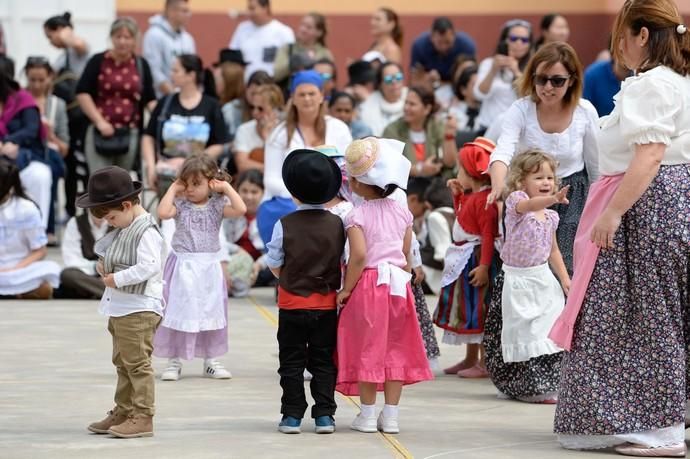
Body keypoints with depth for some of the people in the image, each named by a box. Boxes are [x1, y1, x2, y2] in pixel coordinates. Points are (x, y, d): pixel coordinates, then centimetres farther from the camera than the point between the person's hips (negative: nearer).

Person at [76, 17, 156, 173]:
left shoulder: (141, 66, 9)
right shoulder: (98, 62, 2)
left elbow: (150, 100, 12)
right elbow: (82, 93, -1)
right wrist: (99, 121, -9)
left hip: (130, 135, 3)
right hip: (101, 133, -3)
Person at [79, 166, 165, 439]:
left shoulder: (146, 232, -18)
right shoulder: (122, 229, 12)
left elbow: (148, 267, -27)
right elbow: (105, 246, 26)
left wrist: (117, 279, -22)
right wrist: (103, 263, 5)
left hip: (139, 309, -11)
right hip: (119, 307, 11)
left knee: (137, 363, -8)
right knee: (122, 362, 17)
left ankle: (143, 417, -5)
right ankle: (123, 413, 26)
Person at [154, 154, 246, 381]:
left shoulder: (217, 205, -1)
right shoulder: (181, 204, -3)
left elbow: (240, 209, -16)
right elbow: (163, 213, -22)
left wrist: (226, 188, -10)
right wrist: (173, 189, -13)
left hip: (209, 266, 2)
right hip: (183, 266, -2)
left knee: (211, 311, 10)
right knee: (179, 311, 1)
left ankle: (211, 360, 20)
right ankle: (173, 360, 9)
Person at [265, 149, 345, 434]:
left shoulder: (285, 225, -11)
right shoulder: (337, 225, -5)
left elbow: (274, 266, -4)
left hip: (292, 303, -2)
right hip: (327, 304, 2)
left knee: (292, 362, 7)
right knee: (323, 362, 9)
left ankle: (292, 415, 7)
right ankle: (324, 415, 6)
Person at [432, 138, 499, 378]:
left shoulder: (484, 200, -21)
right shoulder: (471, 197, 11)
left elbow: (489, 235, -26)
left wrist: (484, 266, -29)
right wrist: (457, 194, 20)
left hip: (476, 259, -11)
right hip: (464, 259, 11)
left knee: (478, 312, -5)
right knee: (468, 310, 18)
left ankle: (484, 363, 0)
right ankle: (471, 359, 29)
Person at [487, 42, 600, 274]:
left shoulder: (585, 112, -10)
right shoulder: (520, 110, -16)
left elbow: (596, 167, 3)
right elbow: (502, 153, -33)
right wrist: (499, 186, -54)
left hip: (572, 201, 0)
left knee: (566, 269, -10)